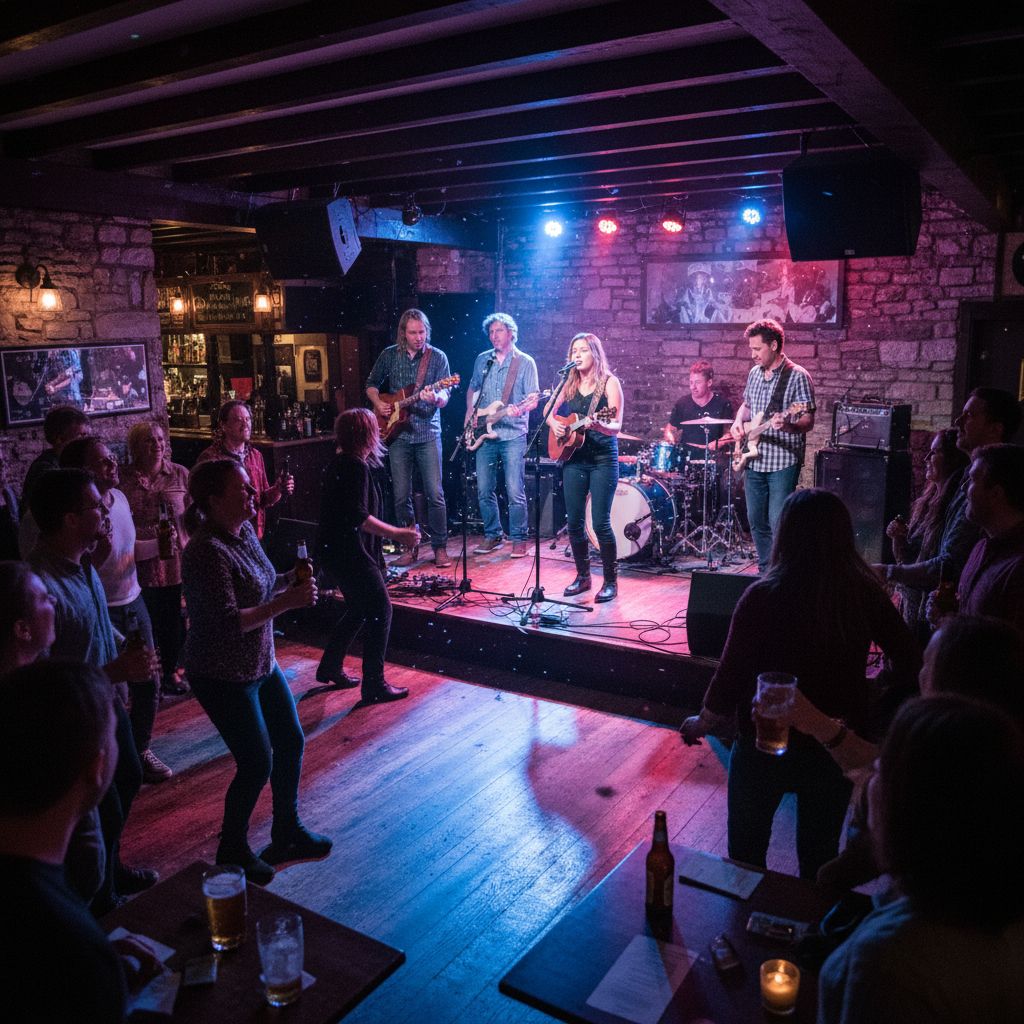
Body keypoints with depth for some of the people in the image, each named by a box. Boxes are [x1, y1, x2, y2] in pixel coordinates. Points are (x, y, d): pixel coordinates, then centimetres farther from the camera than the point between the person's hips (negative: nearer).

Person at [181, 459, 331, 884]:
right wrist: (286, 602, -28)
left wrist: (288, 580, -2)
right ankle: (232, 852, 25)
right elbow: (228, 622, -29)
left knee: (291, 743, 16)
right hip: (223, 675, -9)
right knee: (257, 763, 0)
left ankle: (287, 833, 36)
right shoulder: (207, 551, -25)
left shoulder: (245, 531, 2)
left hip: (262, 663, 9)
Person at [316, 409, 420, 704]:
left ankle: (330, 668, 31)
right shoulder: (357, 467, -18)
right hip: (351, 552, -10)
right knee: (380, 610, -4)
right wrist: (398, 534, -25)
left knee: (358, 610, 21)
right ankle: (374, 685, 0)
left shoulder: (339, 464, 12)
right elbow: (358, 516, -26)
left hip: (336, 549, 10)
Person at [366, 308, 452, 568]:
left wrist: (436, 398, -30)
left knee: (435, 493, -6)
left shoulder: (437, 357, 0)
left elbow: (444, 396, -8)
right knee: (401, 495, 4)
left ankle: (440, 548, 4)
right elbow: (371, 385, 18)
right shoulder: (389, 355, 6)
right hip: (397, 433, 2)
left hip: (428, 433, -2)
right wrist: (378, 404, -1)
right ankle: (410, 547, 16)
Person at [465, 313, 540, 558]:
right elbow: (472, 389, 24)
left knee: (515, 491, -6)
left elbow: (532, 398, -5)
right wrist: (470, 414, 9)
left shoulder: (525, 362, 0)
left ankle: (519, 538, 6)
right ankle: (492, 536, 19)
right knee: (484, 490, 6)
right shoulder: (482, 360, 13)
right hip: (484, 434, 5)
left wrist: (518, 409, -25)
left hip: (513, 434, -4)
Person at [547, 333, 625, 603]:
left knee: (600, 523, -7)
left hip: (603, 460, -5)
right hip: (574, 459, 5)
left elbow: (616, 426, -13)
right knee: (574, 522, 6)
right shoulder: (569, 384, 9)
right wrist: (555, 424, -5)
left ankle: (610, 581, 6)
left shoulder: (609, 383, -6)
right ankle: (582, 576, 22)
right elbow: (549, 413, 17)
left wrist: (599, 425, -34)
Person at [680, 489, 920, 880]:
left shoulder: (764, 597, -22)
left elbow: (729, 680, -18)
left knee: (746, 858, 21)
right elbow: (911, 665, -6)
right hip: (838, 748, 3)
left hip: (765, 747, -3)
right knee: (820, 858, 24)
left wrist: (700, 724, 0)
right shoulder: (866, 594, -12)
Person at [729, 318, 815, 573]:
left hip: (783, 461, -7)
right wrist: (738, 422, 6)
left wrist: (787, 425, -34)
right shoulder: (754, 373, 11)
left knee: (778, 523, -9)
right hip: (754, 459, 7)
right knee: (756, 521, 13)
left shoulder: (797, 376, -10)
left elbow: (808, 421, -13)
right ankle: (765, 572, 27)